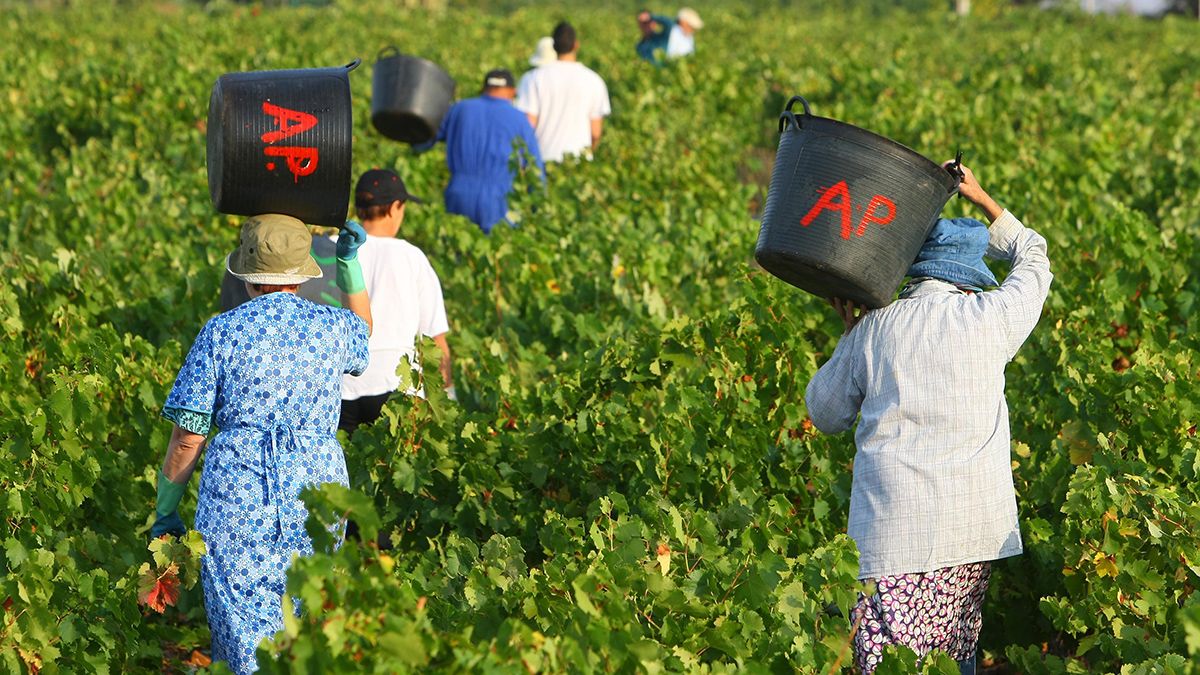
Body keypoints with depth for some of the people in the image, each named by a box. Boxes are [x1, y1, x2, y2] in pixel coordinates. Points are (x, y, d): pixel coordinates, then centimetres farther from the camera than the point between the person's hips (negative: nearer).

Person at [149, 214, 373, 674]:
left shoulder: (222, 332, 0)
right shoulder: (332, 326, 6)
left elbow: (188, 436, -1)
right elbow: (363, 331, 35)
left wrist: (165, 511, 8)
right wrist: (350, 262, 35)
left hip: (237, 490, -2)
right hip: (317, 484, 2)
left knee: (242, 636, 0)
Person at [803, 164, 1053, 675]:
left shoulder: (872, 328, 4)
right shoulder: (989, 317, 3)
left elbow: (825, 415, 17)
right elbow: (1033, 260, 26)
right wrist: (980, 198, 34)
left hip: (895, 528, -1)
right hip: (974, 526, 1)